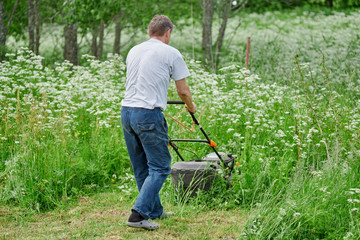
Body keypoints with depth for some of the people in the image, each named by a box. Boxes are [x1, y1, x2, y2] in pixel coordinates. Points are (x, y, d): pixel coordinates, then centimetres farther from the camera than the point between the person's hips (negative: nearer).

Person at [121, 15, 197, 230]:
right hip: (149, 115, -7)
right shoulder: (171, 53, -2)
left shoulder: (134, 51, 17)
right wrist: (191, 106, 25)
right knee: (160, 167, -2)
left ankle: (155, 211, 26)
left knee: (142, 168, 16)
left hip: (126, 111, 7)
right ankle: (139, 214, -13)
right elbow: (183, 90, 3)